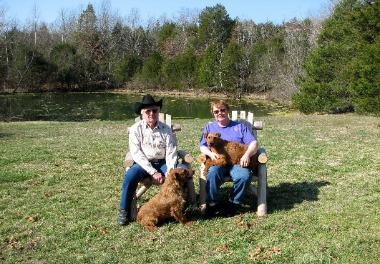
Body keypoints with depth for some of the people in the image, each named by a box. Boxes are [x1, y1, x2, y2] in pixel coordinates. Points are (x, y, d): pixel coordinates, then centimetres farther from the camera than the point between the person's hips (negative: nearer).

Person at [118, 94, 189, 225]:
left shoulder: (166, 129, 0)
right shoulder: (136, 129, -5)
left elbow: (171, 153, -4)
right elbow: (136, 154, -13)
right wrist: (153, 172, -22)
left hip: (163, 163, 2)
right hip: (143, 164, -1)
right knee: (130, 176, -32)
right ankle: (124, 211, -12)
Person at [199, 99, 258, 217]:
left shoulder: (240, 127, 17)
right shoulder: (209, 127, 21)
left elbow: (253, 143, 6)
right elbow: (202, 146, 11)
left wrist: (247, 154, -16)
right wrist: (210, 153, -12)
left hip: (236, 162, 0)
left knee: (245, 175, -33)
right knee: (213, 172, -35)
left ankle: (233, 203, -8)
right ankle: (212, 204, -15)